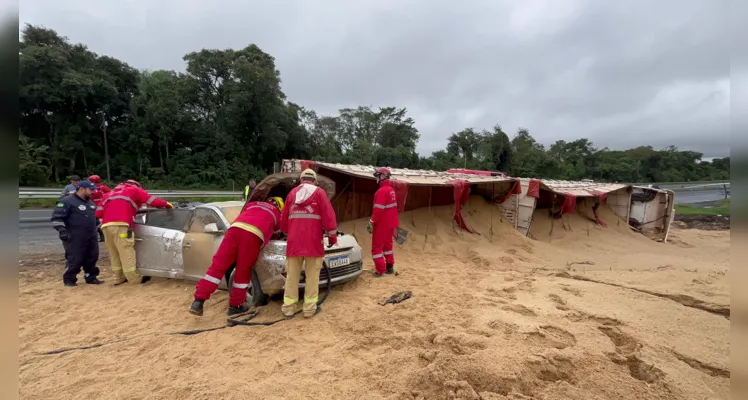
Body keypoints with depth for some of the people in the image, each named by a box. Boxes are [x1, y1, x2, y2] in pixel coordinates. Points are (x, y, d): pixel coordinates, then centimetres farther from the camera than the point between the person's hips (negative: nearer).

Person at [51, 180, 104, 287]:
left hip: (91, 237, 8)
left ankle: (91, 277, 20)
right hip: (74, 238, -8)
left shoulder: (90, 202, 18)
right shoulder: (67, 201, -8)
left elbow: (95, 217, 29)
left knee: (92, 258, 9)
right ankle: (69, 279, 12)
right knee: (74, 259, -4)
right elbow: (56, 217, -13)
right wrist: (62, 230, -21)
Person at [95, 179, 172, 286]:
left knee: (114, 253, 13)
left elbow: (98, 213, 22)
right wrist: (165, 203, 24)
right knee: (126, 253, -5)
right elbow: (151, 200, 10)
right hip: (120, 224, -6)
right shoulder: (134, 190, 18)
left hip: (106, 225, 6)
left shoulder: (110, 193, 32)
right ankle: (135, 279, -1)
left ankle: (119, 278, 17)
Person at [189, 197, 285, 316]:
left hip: (235, 228, 3)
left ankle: (198, 301, 5)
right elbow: (276, 231, 43)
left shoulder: (252, 204, 39)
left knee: (218, 266, 6)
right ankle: (235, 306, 19)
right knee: (243, 272, 9)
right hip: (253, 235, -3)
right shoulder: (277, 215, 31)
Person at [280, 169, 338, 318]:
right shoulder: (319, 192, 3)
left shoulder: (292, 193, 16)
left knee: (292, 275, 10)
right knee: (312, 275, 4)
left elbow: (284, 219, 20)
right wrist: (333, 237, 4)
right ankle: (309, 308, 7)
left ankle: (289, 307, 16)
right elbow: (328, 216, -5)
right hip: (313, 241, -3)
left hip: (294, 241, 4)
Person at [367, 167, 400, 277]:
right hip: (390, 223, 9)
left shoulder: (382, 191, -20)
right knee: (387, 244, 19)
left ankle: (380, 270, 3)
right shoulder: (391, 190, 10)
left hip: (381, 224, -9)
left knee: (377, 246, 0)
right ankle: (390, 267, 25)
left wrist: (371, 222, -19)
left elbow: (378, 210, -25)